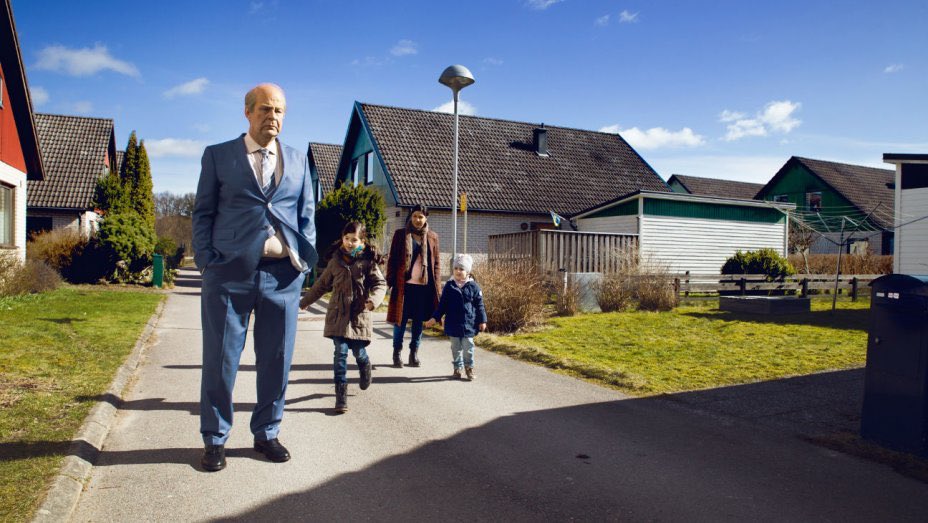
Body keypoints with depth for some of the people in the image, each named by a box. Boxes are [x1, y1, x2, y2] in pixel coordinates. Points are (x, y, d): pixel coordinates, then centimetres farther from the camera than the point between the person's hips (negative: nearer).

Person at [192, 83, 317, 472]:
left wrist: (305, 258, 2)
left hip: (283, 273, 2)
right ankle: (215, 439, 20)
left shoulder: (298, 161, 16)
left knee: (277, 359, 8)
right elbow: (203, 211, 7)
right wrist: (206, 260, -4)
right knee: (220, 358, 4)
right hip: (230, 270, -2)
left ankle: (266, 434, 24)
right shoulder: (218, 156, 9)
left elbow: (306, 215, 15)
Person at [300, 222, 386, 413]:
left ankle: (365, 368, 43)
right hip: (338, 314, 2)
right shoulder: (336, 260, 8)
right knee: (341, 352, -5)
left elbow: (380, 283, -5)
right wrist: (304, 302, 24)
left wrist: (374, 299, -26)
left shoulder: (368, 261, -1)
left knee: (358, 351, 6)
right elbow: (322, 284, 18)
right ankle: (341, 394, 1)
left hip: (359, 314, -2)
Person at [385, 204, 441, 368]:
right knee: (401, 320, 3)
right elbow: (392, 259, 2)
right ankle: (397, 353, 15)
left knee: (419, 321, 8)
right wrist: (391, 281, -5)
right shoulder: (400, 234, 3)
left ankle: (414, 353, 19)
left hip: (424, 285, 2)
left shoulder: (432, 237, 8)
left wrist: (437, 286, 3)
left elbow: (436, 262, 9)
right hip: (404, 285, -2)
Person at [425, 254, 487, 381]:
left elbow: (479, 305, 1)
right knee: (456, 347, 11)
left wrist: (482, 321, 0)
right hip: (453, 324, 2)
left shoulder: (473, 286, -3)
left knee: (468, 347, 3)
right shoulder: (449, 286, 1)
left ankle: (469, 368, 18)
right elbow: (442, 305, 6)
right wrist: (435, 318, 3)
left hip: (469, 324, -2)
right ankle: (457, 368, 23)